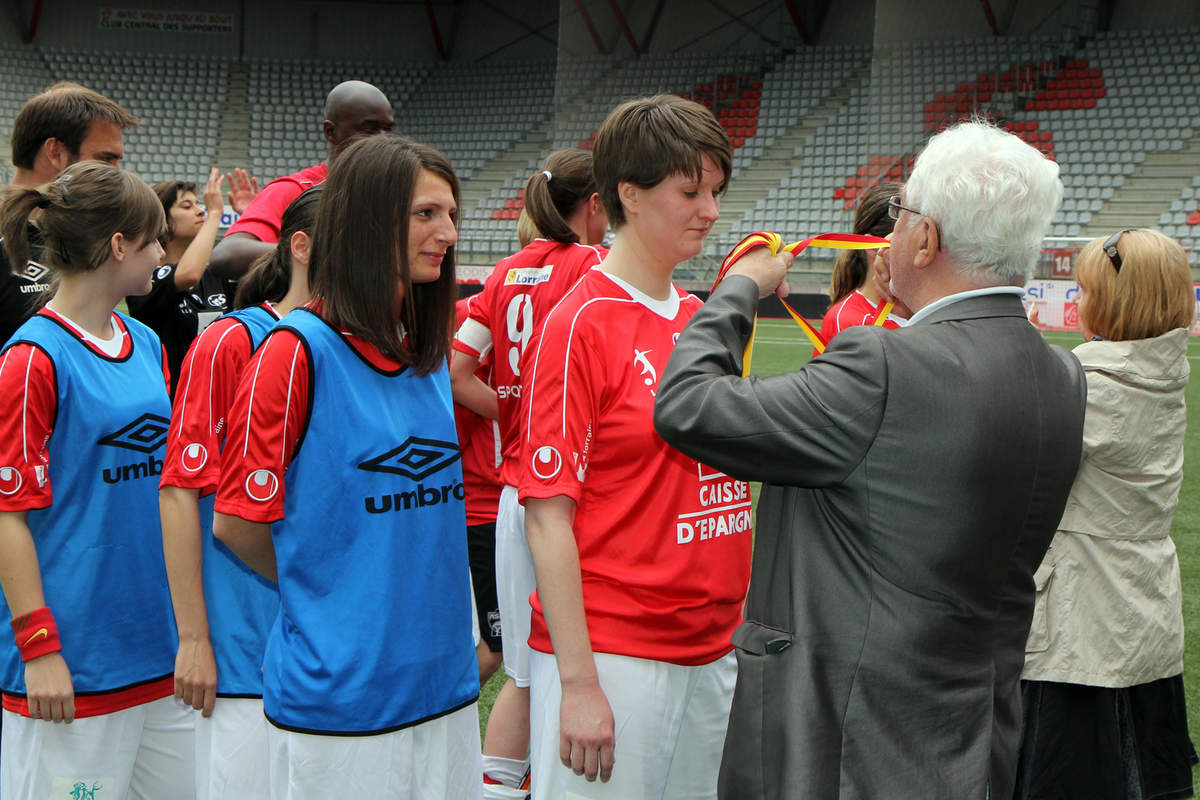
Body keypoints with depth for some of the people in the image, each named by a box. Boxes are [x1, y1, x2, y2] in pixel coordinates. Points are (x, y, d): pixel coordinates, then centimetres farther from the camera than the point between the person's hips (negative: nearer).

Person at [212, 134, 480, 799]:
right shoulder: (298, 352, -12)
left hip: (443, 680, 7)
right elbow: (237, 521, -8)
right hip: (340, 689, -6)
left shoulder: (428, 351, 9)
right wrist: (321, 595, 3)